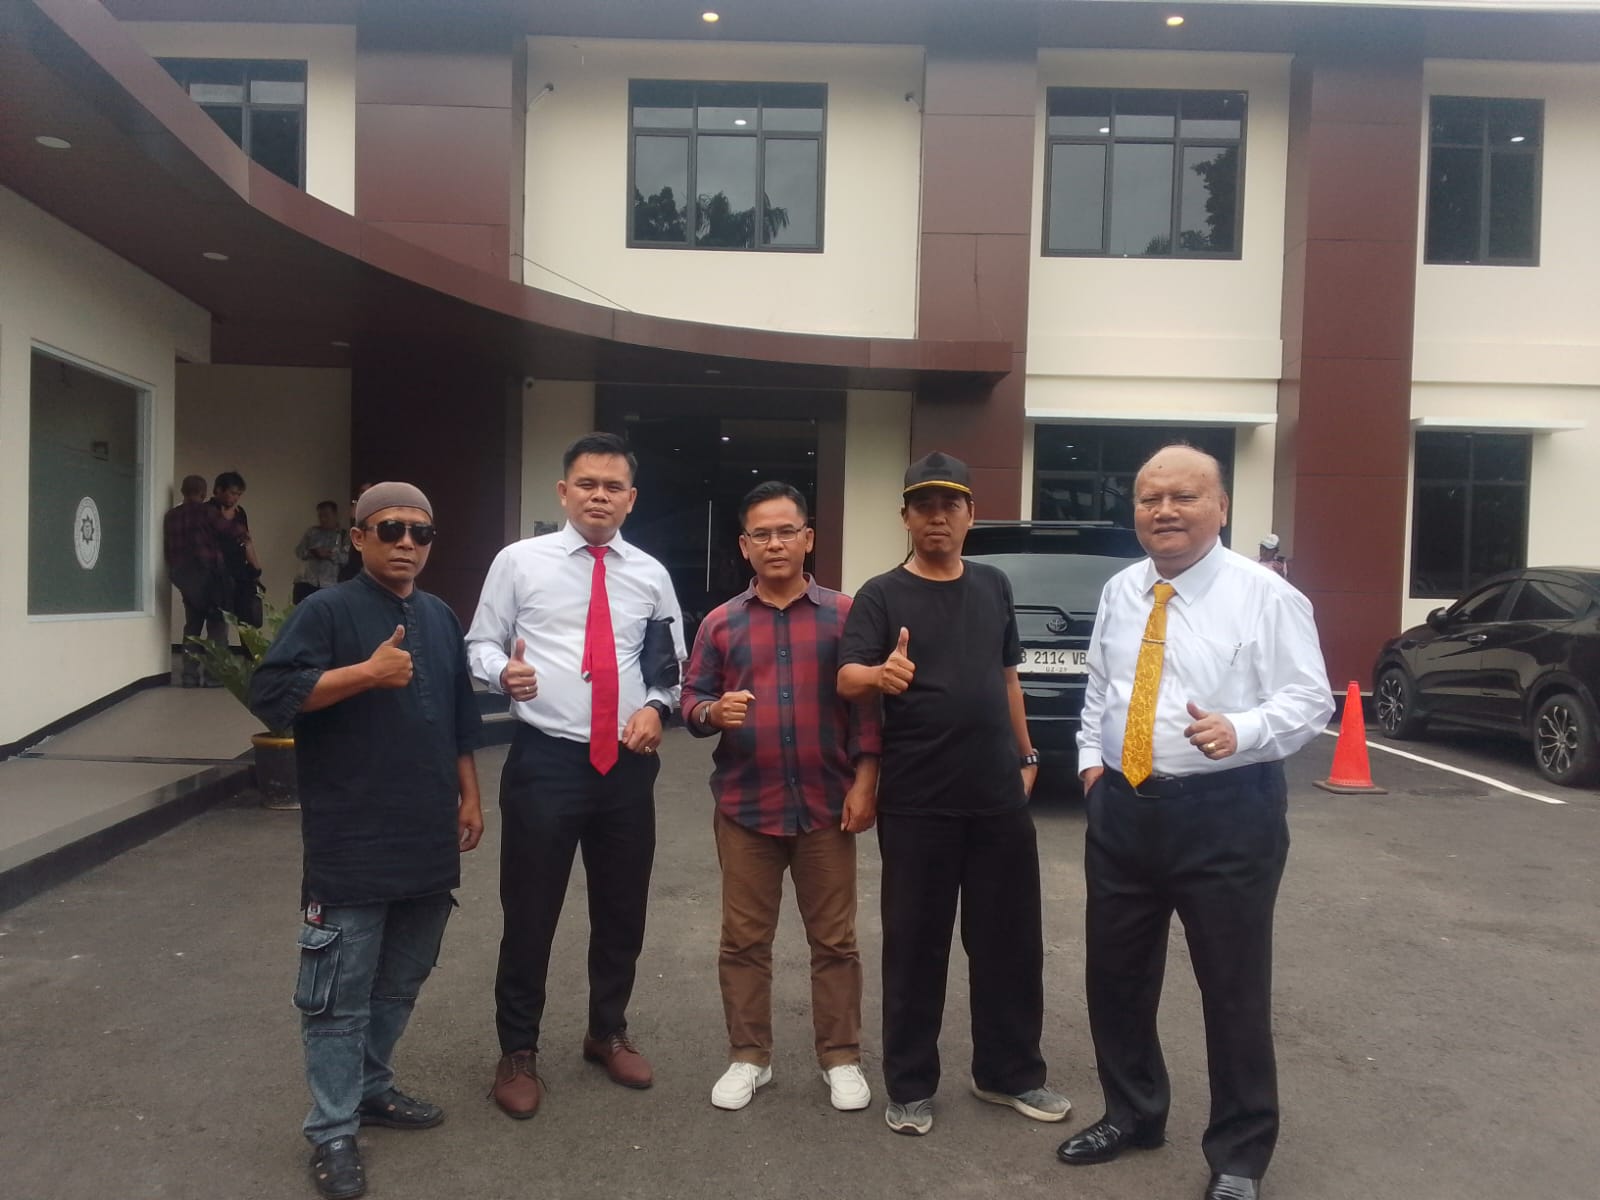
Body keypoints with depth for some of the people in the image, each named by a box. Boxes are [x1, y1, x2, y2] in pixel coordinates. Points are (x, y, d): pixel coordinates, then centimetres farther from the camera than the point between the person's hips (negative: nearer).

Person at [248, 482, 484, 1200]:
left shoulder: (441, 618, 13)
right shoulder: (326, 611, -7)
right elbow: (270, 695, -17)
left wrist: (469, 797, 16)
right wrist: (368, 672, -23)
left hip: (428, 843, 6)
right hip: (351, 847, -6)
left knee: (400, 983, 18)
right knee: (340, 994, 2)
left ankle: (372, 1088, 35)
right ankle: (333, 1131, 15)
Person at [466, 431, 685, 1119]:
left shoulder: (651, 575, 6)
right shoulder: (519, 561, -1)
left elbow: (674, 665, 12)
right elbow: (480, 645, 2)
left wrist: (656, 707, -7)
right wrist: (503, 671, -20)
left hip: (628, 764, 3)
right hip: (545, 759, -3)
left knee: (622, 909, 16)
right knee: (529, 913, 5)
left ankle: (608, 1033, 39)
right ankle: (518, 1051, 27)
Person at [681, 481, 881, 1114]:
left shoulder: (844, 614, 1)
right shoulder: (720, 623, 6)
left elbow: (866, 702, -1)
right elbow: (691, 702, 5)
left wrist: (865, 780, -7)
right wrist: (713, 712, -18)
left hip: (827, 806, -1)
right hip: (744, 808, 2)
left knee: (834, 941, 9)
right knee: (743, 941, 10)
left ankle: (842, 1059, 22)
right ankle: (748, 1058, 24)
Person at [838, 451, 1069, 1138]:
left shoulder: (994, 587, 9)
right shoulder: (881, 594, -5)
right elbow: (846, 679, -18)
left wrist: (1025, 755, 15)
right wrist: (879, 674, -39)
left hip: (999, 795, 4)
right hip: (916, 801, -4)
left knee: (1010, 939, 12)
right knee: (915, 944, 6)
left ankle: (1009, 1073, 29)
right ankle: (910, 1086, 21)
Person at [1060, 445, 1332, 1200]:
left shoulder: (1265, 597, -9)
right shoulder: (1119, 593, 9)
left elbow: (1308, 699, -12)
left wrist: (1241, 730, -29)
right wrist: (1091, 758, 10)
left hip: (1225, 815, -5)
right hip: (1121, 808, 6)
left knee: (1234, 989, 6)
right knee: (1116, 976, 16)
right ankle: (1131, 1113, 38)